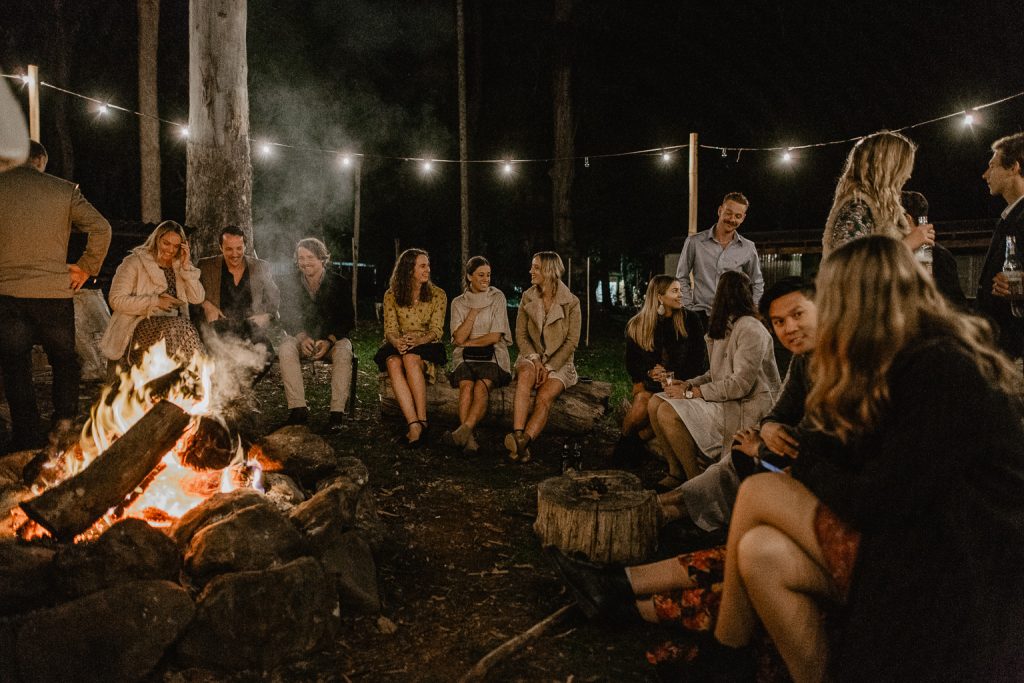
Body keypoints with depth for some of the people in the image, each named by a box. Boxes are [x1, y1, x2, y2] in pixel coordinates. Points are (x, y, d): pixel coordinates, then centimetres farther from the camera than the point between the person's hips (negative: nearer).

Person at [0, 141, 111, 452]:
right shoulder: (64, 190, 0)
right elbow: (101, 228, -4)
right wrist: (85, 269, 4)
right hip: (54, 292, 0)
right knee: (65, 361, 16)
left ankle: (27, 437, 13)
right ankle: (64, 422, 5)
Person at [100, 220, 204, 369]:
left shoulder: (179, 266, 17)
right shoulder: (135, 262, 3)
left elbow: (198, 298, 4)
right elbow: (116, 300, -6)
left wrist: (187, 266, -2)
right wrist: (155, 301, -13)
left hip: (175, 324, 4)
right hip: (141, 324, -4)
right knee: (179, 327, -32)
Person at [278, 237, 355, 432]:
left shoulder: (339, 283, -4)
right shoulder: (292, 283, 1)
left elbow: (348, 320, -5)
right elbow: (285, 318, 1)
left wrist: (329, 341, -22)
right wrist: (301, 338, -19)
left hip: (332, 337, -1)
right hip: (300, 337, 2)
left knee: (344, 352, -34)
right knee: (286, 349, -30)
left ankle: (337, 411, -32)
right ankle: (298, 409, -29)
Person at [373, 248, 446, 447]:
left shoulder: (438, 295, 4)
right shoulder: (391, 295, 6)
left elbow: (437, 330, -3)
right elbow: (390, 329, -1)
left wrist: (417, 341, -25)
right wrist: (397, 342, -26)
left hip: (427, 349, -1)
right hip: (399, 347, 1)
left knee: (410, 358, -37)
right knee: (393, 362, -35)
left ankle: (422, 421, -40)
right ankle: (415, 425, -45)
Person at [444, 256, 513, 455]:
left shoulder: (497, 297, 4)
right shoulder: (458, 302, 10)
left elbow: (495, 336, -3)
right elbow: (458, 338, -2)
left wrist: (468, 342, -1)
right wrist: (474, 311, -6)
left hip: (492, 355, -1)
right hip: (466, 357, 1)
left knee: (481, 386, -32)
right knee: (466, 386, -30)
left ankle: (463, 431, -46)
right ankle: (469, 438, -41)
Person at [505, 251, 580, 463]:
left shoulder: (571, 302, -3)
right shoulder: (527, 298, 6)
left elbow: (572, 342, -6)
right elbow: (520, 334, 4)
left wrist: (549, 366, -16)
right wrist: (535, 360, -13)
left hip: (559, 362, -1)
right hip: (532, 357, 1)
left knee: (544, 397, -31)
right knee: (526, 373, -35)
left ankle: (523, 442, -43)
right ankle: (518, 436, -47)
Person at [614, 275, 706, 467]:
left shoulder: (690, 320, 2)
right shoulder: (637, 326, 5)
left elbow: (700, 362, 2)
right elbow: (631, 364, 9)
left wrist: (672, 375, -13)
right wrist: (649, 373, -13)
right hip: (648, 383, 1)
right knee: (643, 399, -32)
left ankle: (635, 439, -14)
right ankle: (624, 441, -8)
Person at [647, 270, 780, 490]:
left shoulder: (750, 329, -15)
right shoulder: (725, 327, 16)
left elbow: (740, 384, -21)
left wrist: (692, 393, -17)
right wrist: (688, 384, -2)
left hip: (746, 408, -9)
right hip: (724, 400, 10)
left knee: (669, 414, -24)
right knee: (656, 403, -3)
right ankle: (676, 472, 0)